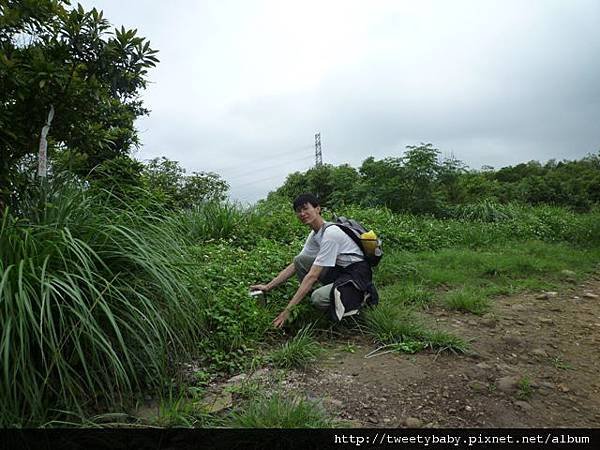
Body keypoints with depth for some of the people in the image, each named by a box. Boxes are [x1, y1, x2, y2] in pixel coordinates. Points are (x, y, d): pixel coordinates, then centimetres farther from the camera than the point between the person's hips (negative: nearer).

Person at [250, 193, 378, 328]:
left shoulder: (330, 233, -24)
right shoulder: (314, 234, 4)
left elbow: (312, 276, -28)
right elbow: (294, 266, 9)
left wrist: (288, 310, -27)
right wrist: (268, 287, 1)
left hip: (358, 276, -8)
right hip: (339, 270, 8)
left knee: (318, 298, -29)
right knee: (299, 261, -3)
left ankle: (361, 296, -4)